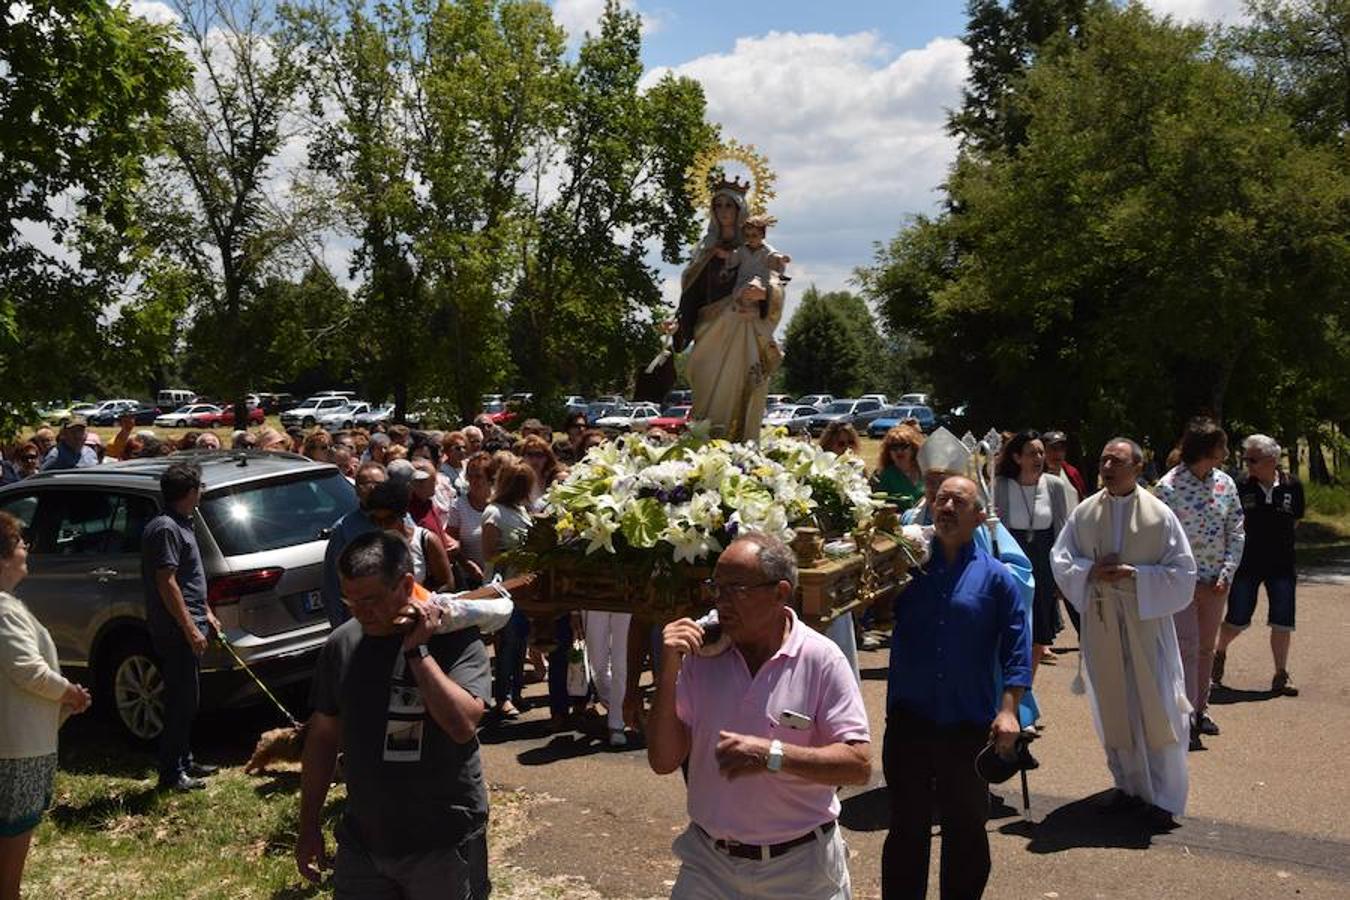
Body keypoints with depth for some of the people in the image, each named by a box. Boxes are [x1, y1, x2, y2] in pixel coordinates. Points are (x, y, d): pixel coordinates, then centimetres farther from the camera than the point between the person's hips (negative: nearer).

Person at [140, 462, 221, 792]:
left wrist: (207, 614, 22)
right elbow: (166, 582, -21)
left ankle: (183, 761, 27)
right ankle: (171, 773, 3)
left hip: (188, 627, 10)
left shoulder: (181, 525, 15)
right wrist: (190, 628, -21)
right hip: (176, 631, -10)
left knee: (187, 699, 17)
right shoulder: (165, 528, -17)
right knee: (182, 700, -5)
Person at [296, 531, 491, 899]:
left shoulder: (456, 639, -14)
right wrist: (309, 826, 10)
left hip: (443, 844, -3)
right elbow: (322, 736, 7)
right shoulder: (340, 644, -2)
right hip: (361, 841, 4)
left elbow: (463, 725, -27)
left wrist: (417, 651, -27)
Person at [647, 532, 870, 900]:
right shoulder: (701, 653, -5)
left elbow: (859, 765, -16)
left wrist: (773, 755, -28)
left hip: (800, 869, -2)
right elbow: (664, 761, -6)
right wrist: (668, 673, -17)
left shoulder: (821, 660, -14)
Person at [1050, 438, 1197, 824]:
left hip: (1147, 622, -3)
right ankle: (1128, 784, 26)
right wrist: (1090, 571, -12)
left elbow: (1183, 572, -5)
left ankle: (1164, 796, 13)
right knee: (1112, 707, 11)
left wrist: (1134, 575, -16)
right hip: (1100, 622, 3)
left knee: (1156, 707, 0)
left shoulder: (1160, 515, -6)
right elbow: (1060, 559, 7)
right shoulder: (1084, 512, 2)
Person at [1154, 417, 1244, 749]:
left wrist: (1227, 573, -4)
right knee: (1187, 648, -6)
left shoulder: (1225, 483, 3)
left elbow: (1236, 531, 6)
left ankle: (1200, 709, 29)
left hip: (1216, 582, 6)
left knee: (1207, 647, 15)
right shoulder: (1169, 486, -13)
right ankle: (1185, 719, -1)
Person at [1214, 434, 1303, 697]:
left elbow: (1296, 518, 10)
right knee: (1237, 620, 6)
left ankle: (1281, 675, 17)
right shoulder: (1242, 487, -10)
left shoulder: (1292, 486, -5)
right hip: (1247, 563, -1)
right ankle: (1220, 653, 34)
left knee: (1282, 622, 4)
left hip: (1281, 564, 2)